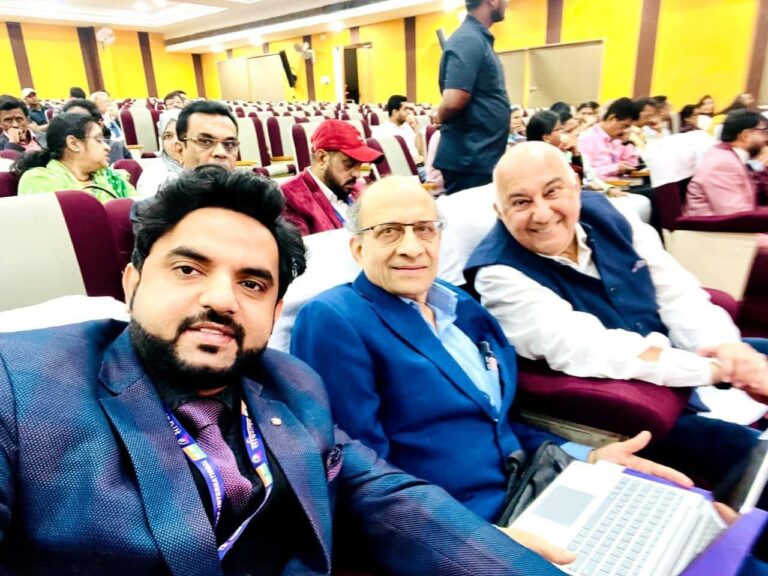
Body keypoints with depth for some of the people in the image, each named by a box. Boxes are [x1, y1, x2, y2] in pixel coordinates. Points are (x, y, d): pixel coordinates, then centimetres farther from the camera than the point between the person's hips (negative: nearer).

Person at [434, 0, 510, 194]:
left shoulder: (479, 39, 14)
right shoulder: (469, 39, -16)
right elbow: (453, 102, -26)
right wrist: (441, 117, -8)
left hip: (481, 158, 9)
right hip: (470, 160, -9)